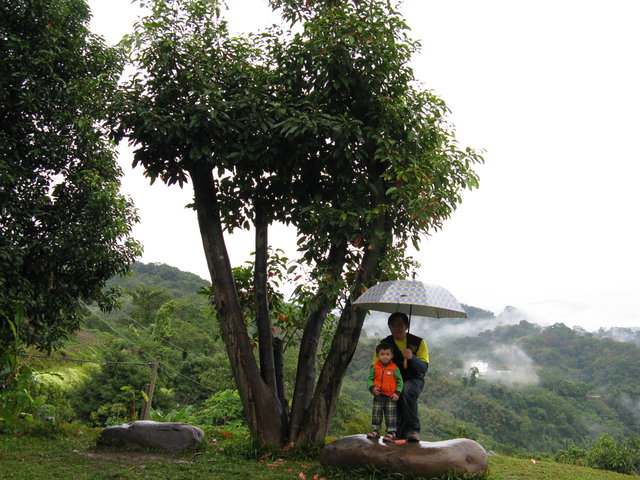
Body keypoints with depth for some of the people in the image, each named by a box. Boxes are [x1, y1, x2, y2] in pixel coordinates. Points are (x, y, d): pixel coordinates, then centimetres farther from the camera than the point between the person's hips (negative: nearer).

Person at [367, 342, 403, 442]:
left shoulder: (394, 368, -2)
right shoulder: (375, 367, 3)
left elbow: (400, 381, 1)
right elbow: (369, 379, 7)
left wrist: (397, 393, -9)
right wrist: (372, 388, -11)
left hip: (391, 397, -2)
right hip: (378, 396, 2)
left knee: (391, 416, -1)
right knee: (376, 414, 9)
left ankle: (391, 433, 5)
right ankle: (375, 430, 21)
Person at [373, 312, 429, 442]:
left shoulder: (418, 342, -5)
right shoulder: (385, 343, 0)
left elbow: (424, 368, -13)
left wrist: (412, 358, -33)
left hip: (414, 380, -3)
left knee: (407, 391, -33)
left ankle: (413, 429, -30)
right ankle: (400, 435, 7)